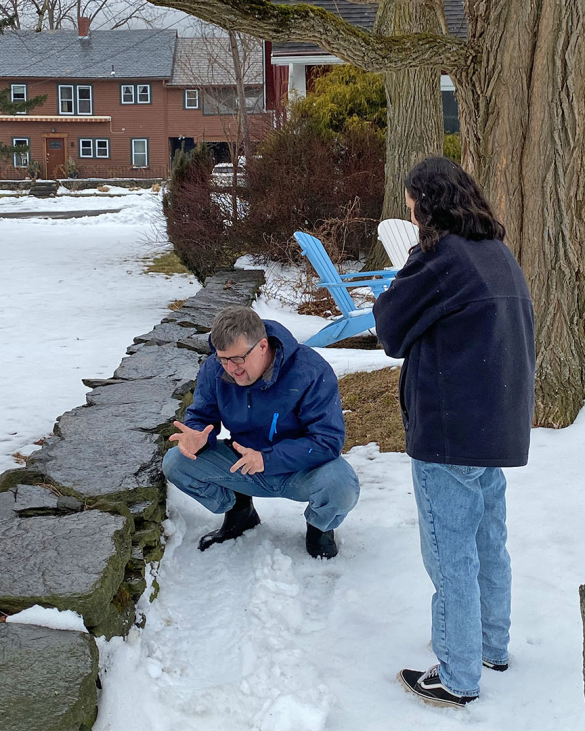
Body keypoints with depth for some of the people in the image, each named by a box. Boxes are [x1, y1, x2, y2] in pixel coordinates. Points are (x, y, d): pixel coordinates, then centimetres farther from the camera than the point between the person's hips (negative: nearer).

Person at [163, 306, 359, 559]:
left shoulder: (311, 372, -26)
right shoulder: (214, 369, -12)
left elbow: (328, 440, -27)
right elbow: (201, 416, 2)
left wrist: (267, 459, -36)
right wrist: (197, 437, -26)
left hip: (302, 469, -4)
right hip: (242, 466, 4)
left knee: (342, 488, -37)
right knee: (175, 463, -15)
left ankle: (319, 526, 4)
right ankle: (239, 511, 13)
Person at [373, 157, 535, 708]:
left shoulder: (440, 258, -17)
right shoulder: (499, 254, 10)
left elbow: (390, 326, -10)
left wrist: (391, 296, 10)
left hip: (448, 433, -9)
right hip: (501, 425, 9)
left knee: (451, 556, 2)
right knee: (489, 543, 21)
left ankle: (457, 678, 12)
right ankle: (493, 646, 36)